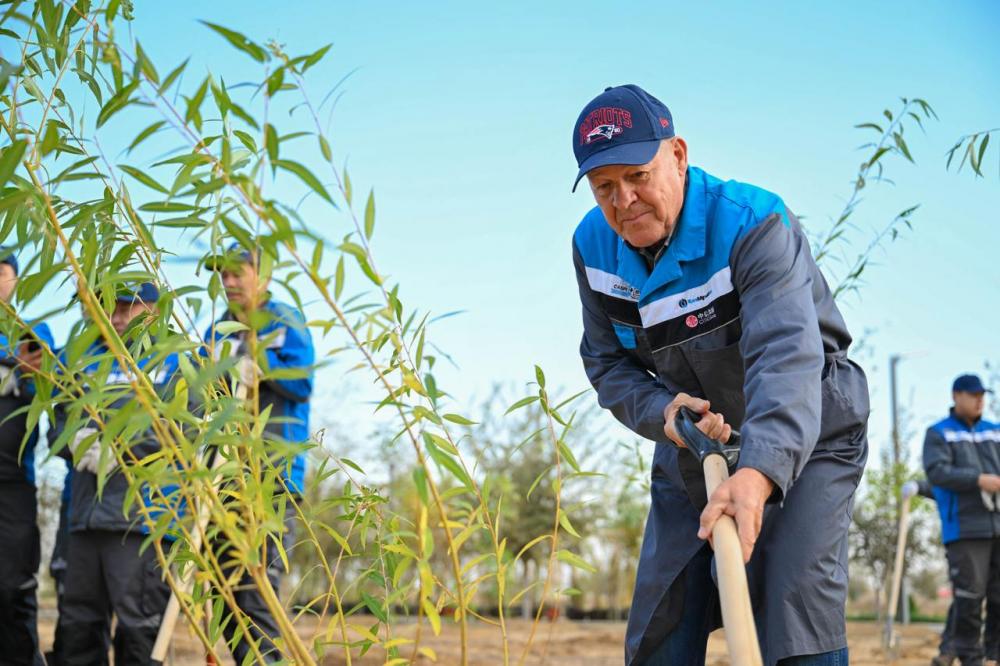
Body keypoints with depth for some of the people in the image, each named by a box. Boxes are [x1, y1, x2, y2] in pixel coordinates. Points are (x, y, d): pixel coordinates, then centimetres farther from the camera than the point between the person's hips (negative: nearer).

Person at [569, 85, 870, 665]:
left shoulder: (754, 224, -28)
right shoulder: (594, 246, -9)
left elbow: (785, 357, -42)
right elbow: (608, 363, 1)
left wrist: (758, 473, -59)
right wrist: (661, 411, -23)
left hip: (803, 439, -5)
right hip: (692, 443, 6)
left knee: (795, 605, -20)